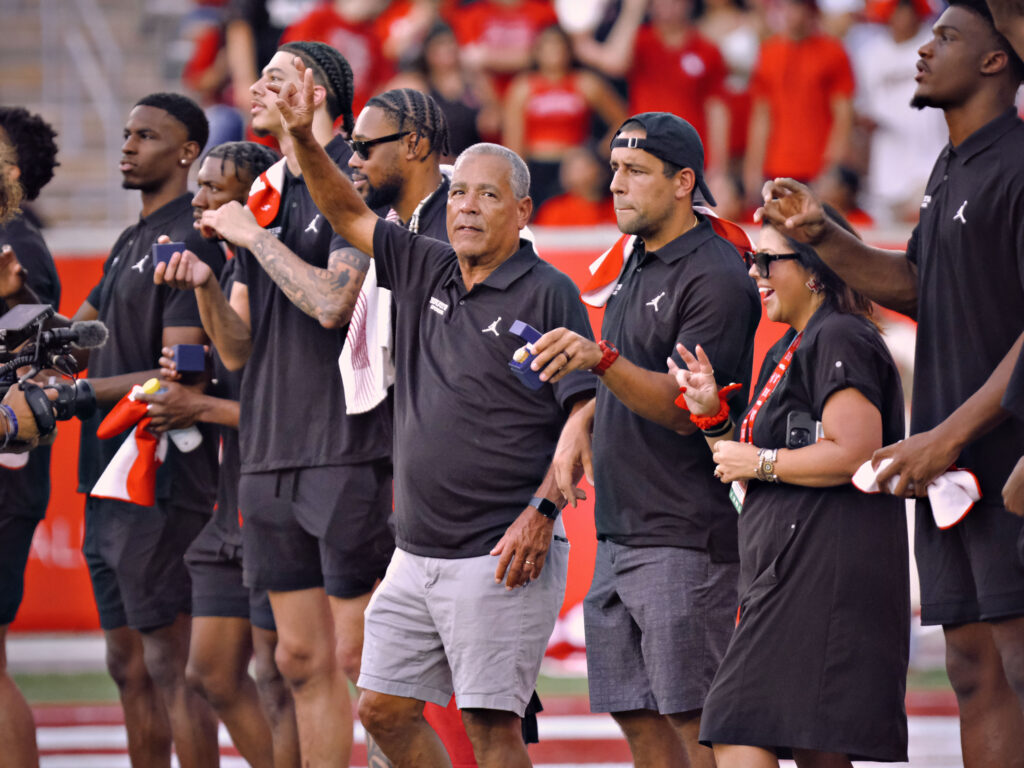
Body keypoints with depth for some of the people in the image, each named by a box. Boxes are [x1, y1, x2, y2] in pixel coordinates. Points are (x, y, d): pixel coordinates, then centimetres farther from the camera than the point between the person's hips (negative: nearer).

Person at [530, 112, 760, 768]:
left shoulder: (715, 277, -12)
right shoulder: (637, 264, 17)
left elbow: (684, 407, -20)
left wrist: (600, 359, -33)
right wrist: (581, 420, 9)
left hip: (685, 535, -9)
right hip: (619, 535, 9)